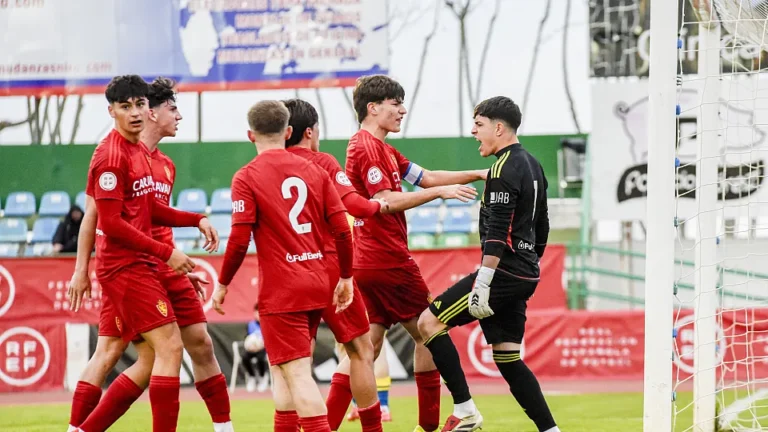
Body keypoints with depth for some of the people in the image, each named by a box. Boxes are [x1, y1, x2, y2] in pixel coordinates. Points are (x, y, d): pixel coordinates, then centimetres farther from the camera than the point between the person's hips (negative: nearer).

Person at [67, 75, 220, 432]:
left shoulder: (141, 151, 15)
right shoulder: (111, 155, -13)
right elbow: (110, 223, -18)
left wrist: (196, 220, 10)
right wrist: (165, 252, -17)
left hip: (141, 266, 9)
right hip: (126, 266, -9)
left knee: (150, 362, 9)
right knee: (169, 347, -14)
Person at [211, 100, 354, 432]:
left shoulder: (247, 177, -6)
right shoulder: (313, 171, 7)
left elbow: (239, 240, -12)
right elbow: (342, 230, 4)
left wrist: (222, 284, 0)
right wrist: (346, 277, 15)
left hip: (280, 291, -6)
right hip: (317, 285, 6)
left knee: (298, 373, -8)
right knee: (282, 366, 20)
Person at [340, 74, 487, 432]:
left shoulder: (382, 149, 18)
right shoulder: (367, 147, -13)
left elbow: (426, 177, 18)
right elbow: (386, 201, -21)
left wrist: (478, 174, 11)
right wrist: (440, 192, -21)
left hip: (366, 264, 9)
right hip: (389, 261, -9)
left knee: (367, 346, 6)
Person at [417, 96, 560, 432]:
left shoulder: (504, 169, -13)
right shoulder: (531, 165, 16)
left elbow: (498, 232, -20)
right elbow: (541, 227, 23)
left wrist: (482, 283, -23)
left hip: (502, 274, -10)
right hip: (524, 277, 10)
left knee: (430, 322, -5)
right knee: (507, 356, 11)